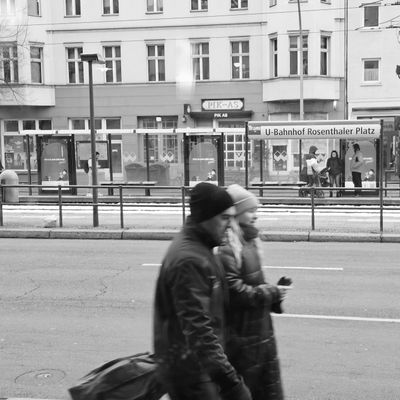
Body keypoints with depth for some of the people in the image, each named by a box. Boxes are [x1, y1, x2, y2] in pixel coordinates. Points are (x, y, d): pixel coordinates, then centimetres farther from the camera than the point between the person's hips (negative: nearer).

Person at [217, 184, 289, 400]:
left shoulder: (249, 243, 9)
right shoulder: (227, 249, -20)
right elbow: (236, 292, -24)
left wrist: (274, 292, -1)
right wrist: (272, 292, -13)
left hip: (262, 332, 9)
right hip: (241, 337, -9)